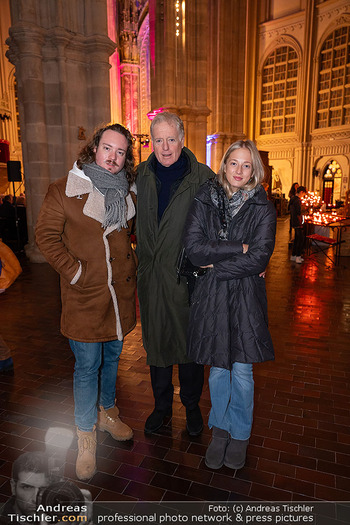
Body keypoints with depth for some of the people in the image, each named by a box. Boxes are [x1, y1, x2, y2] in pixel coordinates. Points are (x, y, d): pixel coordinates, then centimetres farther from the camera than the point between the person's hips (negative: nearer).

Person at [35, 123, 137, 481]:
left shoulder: (129, 192, 8)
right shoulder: (65, 190, -6)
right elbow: (46, 236, -7)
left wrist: (130, 265, 11)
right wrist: (74, 272, -13)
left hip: (120, 291, 5)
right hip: (85, 295, -4)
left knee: (112, 356, 19)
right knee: (87, 365, 3)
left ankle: (107, 411, 42)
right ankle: (86, 434, 23)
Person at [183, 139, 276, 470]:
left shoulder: (262, 209, -1)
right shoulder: (204, 201, 2)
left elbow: (259, 258, -12)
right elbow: (193, 248, -9)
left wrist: (215, 266, -11)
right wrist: (239, 249, -13)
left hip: (246, 298, -1)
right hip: (211, 297, 1)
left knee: (242, 370, 8)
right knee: (218, 368, 12)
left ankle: (240, 434, 33)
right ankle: (219, 429, 36)